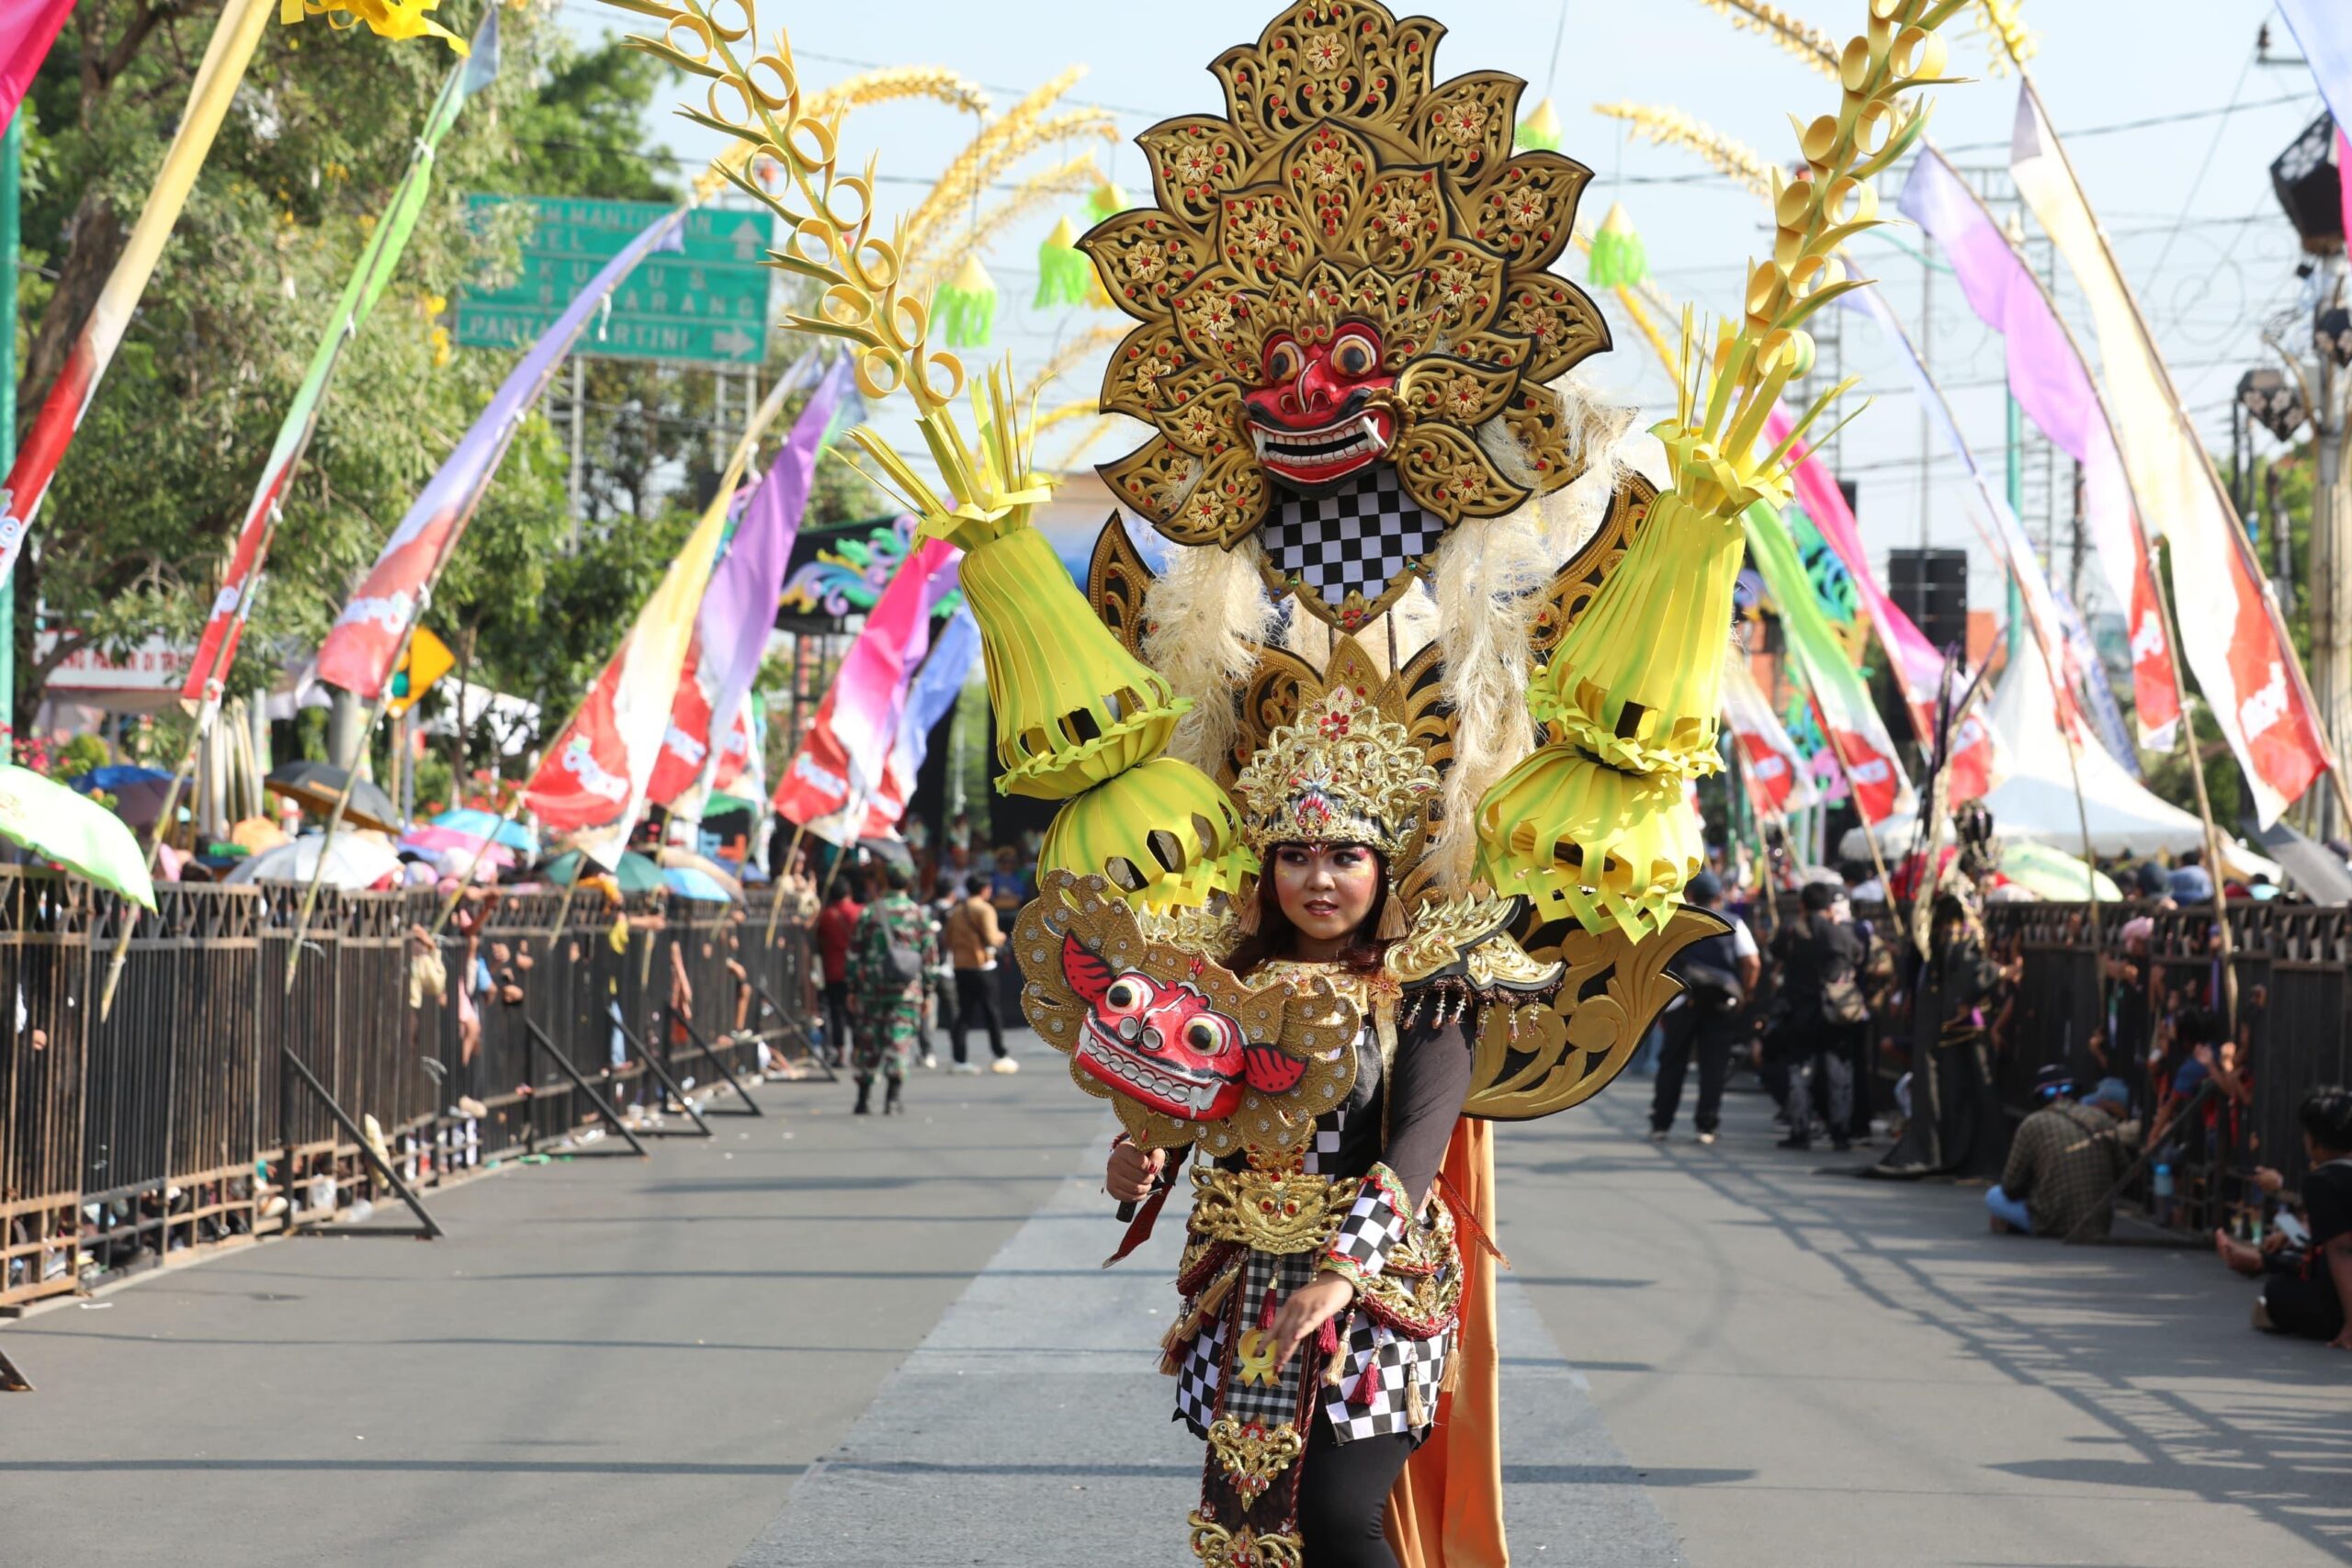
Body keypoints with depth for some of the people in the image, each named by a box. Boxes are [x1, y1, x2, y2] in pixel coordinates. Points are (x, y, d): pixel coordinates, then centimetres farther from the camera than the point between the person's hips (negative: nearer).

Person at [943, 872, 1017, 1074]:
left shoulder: (956, 912, 13)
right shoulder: (985, 909, -8)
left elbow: (949, 941, 15)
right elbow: (991, 939, -16)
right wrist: (1000, 937, 3)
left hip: (960, 967, 6)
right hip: (981, 966, -6)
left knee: (964, 1013, 7)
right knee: (991, 1012, 1)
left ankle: (960, 1059, 2)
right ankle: (1000, 1056, 3)